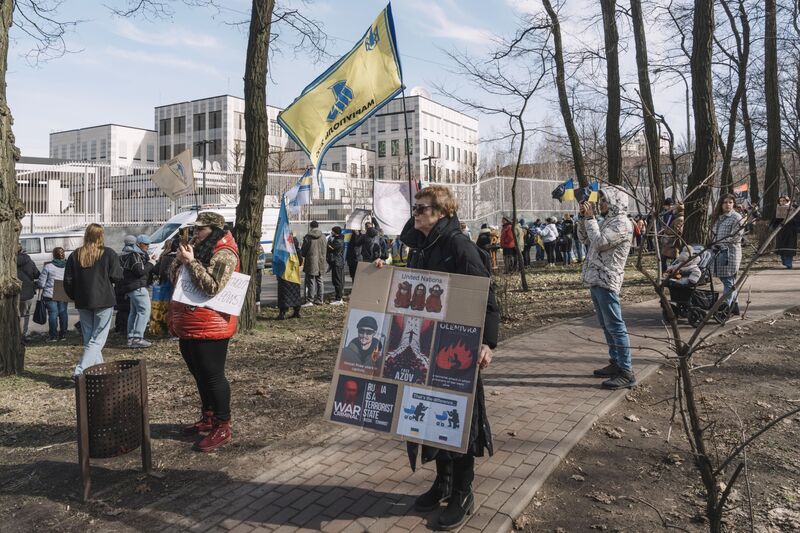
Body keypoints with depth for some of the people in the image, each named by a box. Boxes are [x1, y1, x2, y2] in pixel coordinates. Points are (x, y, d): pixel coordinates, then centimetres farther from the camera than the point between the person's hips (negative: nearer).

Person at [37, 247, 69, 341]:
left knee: (52, 313, 3)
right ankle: (63, 334, 17)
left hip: (50, 294, -3)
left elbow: (41, 283, -6)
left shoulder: (48, 267, -10)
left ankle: (53, 336, 7)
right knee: (63, 313, 11)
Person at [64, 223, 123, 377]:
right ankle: (80, 370, -15)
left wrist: (75, 297, 19)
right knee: (97, 340, -2)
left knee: (88, 339, 14)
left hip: (83, 303, 4)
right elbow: (117, 276, -8)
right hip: (103, 301, -4)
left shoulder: (75, 255, 4)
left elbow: (68, 281, 5)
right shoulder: (108, 254, -7)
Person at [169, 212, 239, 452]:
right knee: (199, 374, 18)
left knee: (213, 376, -3)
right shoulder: (196, 249, 15)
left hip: (210, 327, -9)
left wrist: (191, 261, -18)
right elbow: (173, 277, 16)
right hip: (187, 326, 9)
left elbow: (212, 286, -23)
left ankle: (223, 426, 6)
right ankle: (208, 418, 32)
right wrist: (179, 258, -2)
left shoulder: (224, 254, -12)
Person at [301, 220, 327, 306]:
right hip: (320, 262, 5)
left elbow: (303, 251, -4)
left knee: (311, 281, -2)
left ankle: (310, 300, -2)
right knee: (319, 281, 12)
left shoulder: (308, 237, -12)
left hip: (311, 262, -5)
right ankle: (319, 299, 17)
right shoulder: (323, 237, 2)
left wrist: (303, 255, 17)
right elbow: (325, 249, 10)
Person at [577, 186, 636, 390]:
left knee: (615, 326, -8)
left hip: (606, 281, -10)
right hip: (596, 280, 10)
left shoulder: (622, 224, -12)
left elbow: (599, 241, -23)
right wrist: (583, 217, 11)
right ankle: (616, 363, 25)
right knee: (606, 326, 15)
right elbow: (585, 239, 23)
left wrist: (590, 218, -13)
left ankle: (626, 373, -5)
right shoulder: (607, 221, 17)